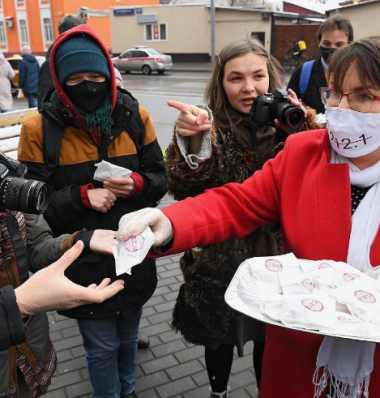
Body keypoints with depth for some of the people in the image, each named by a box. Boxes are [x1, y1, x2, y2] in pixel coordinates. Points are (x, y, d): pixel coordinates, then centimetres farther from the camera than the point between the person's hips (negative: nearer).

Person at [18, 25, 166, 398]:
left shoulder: (134, 116, -3)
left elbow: (159, 177, 1)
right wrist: (82, 197, -25)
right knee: (101, 347, 14)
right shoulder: (40, 128, -11)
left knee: (128, 336, 25)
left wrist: (137, 184, -20)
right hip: (83, 261, -3)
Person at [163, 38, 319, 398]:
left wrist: (303, 134, -25)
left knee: (269, 340, 20)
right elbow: (183, 189, -21)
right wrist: (193, 142, -37)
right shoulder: (209, 125, -11)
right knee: (219, 337, 21)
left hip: (276, 258, 1)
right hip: (220, 258, -1)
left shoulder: (288, 123, -5)